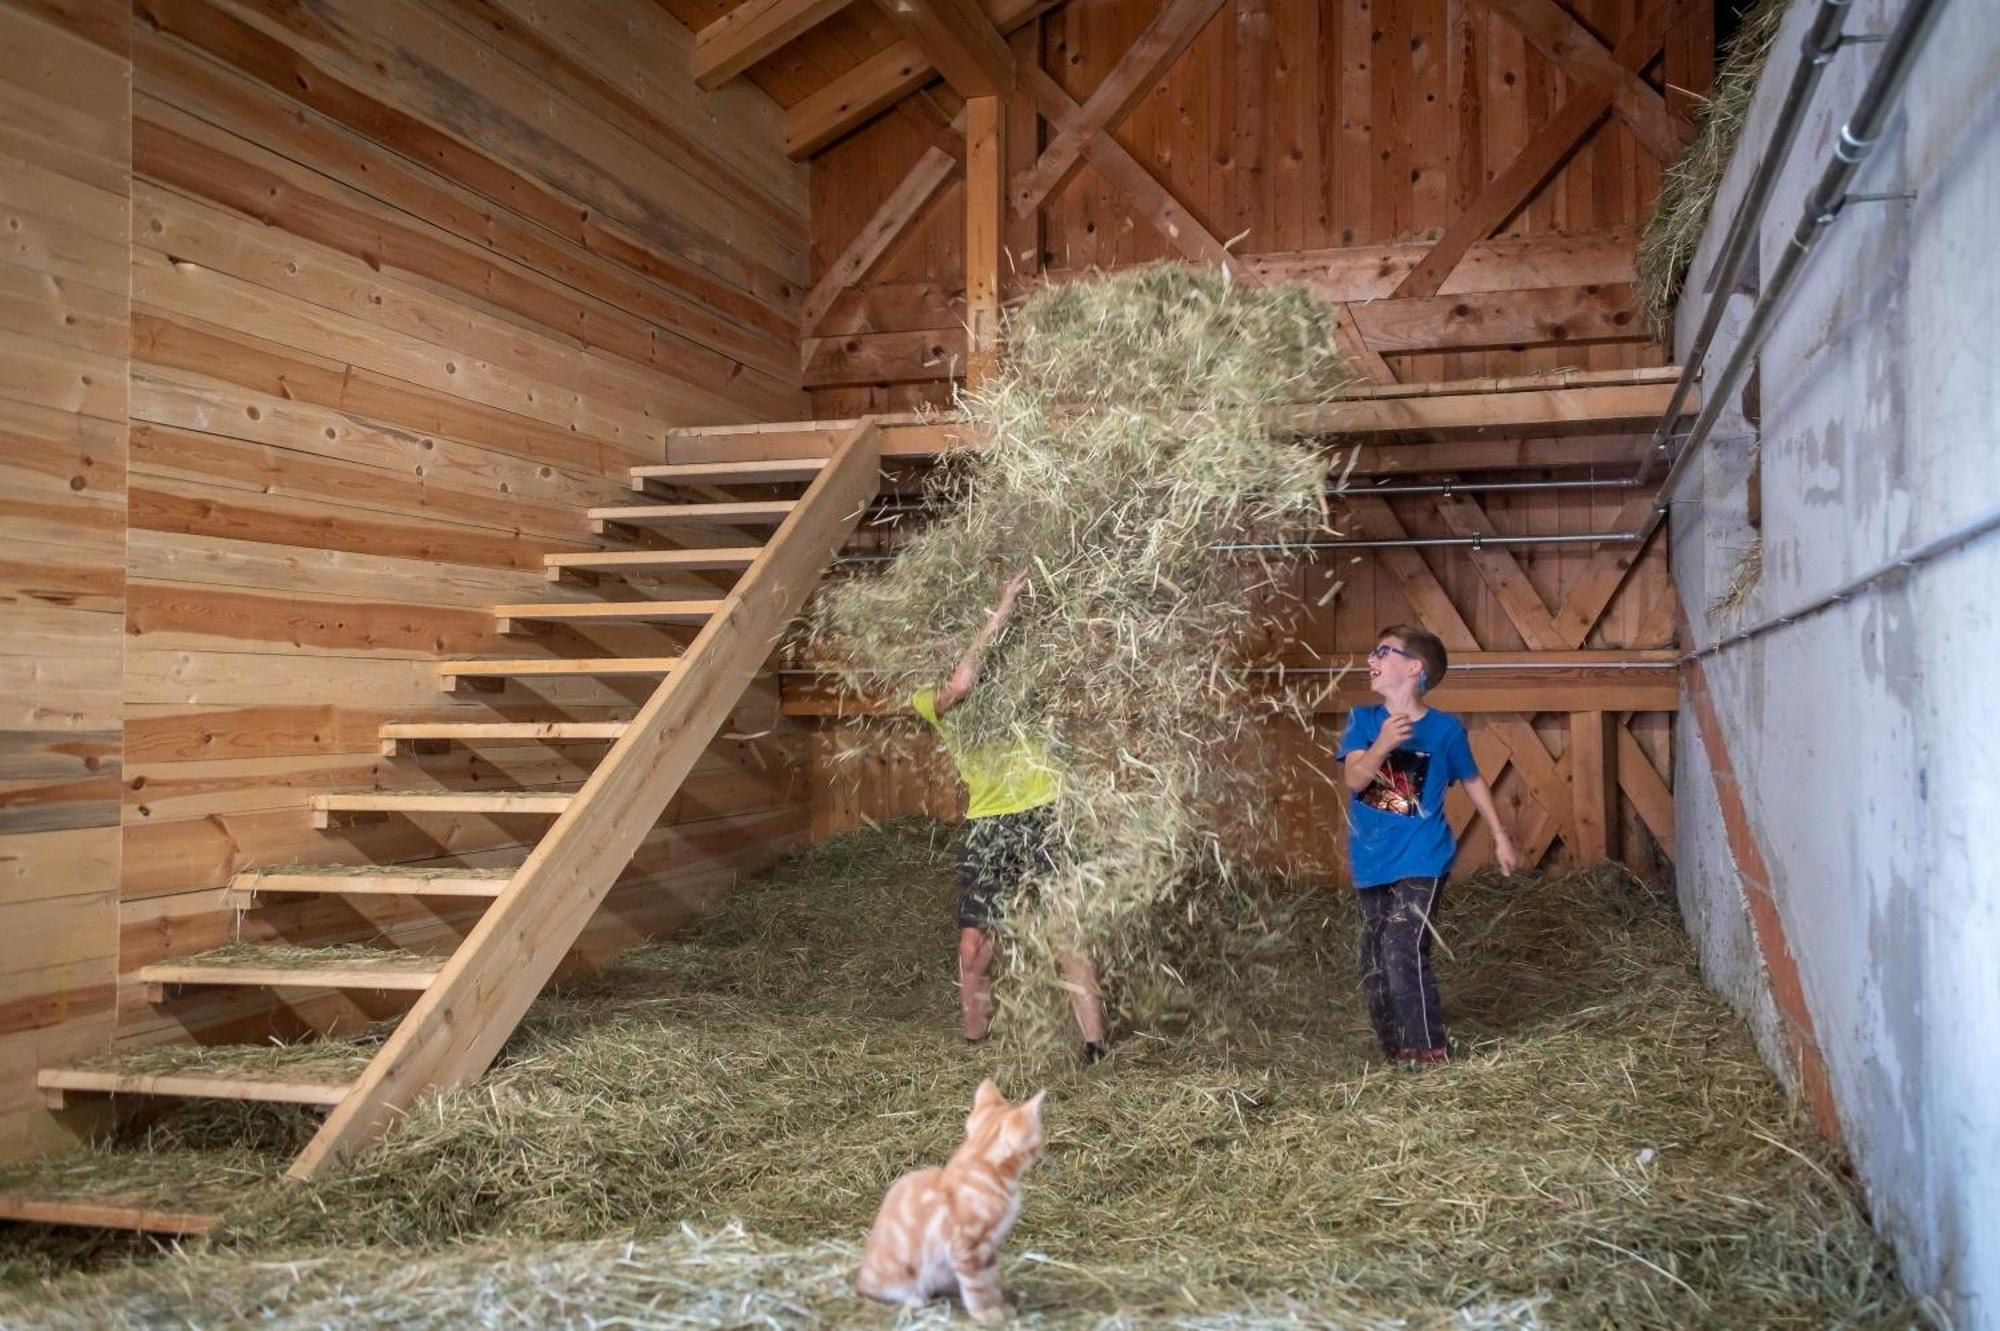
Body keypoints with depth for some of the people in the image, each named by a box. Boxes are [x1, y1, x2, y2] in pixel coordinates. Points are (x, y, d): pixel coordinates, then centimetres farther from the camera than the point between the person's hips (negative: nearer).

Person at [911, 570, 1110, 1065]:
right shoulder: (928, 700, 6)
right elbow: (957, 690, -15)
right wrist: (999, 614, -15)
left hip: (1045, 815, 0)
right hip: (985, 825, 0)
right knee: (973, 946, -3)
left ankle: (1096, 1048, -1)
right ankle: (975, 1048, 15)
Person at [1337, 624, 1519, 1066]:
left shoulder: (1445, 728, -6)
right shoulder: (1362, 721, -1)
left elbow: (1472, 781, 9)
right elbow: (1354, 779, -14)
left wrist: (1501, 837, 16)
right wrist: (1382, 745, -32)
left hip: (1421, 863, -4)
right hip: (1372, 865, 4)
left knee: (1403, 952, -19)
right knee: (1375, 968, 10)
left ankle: (1430, 1056, -6)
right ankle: (1397, 1053, 26)